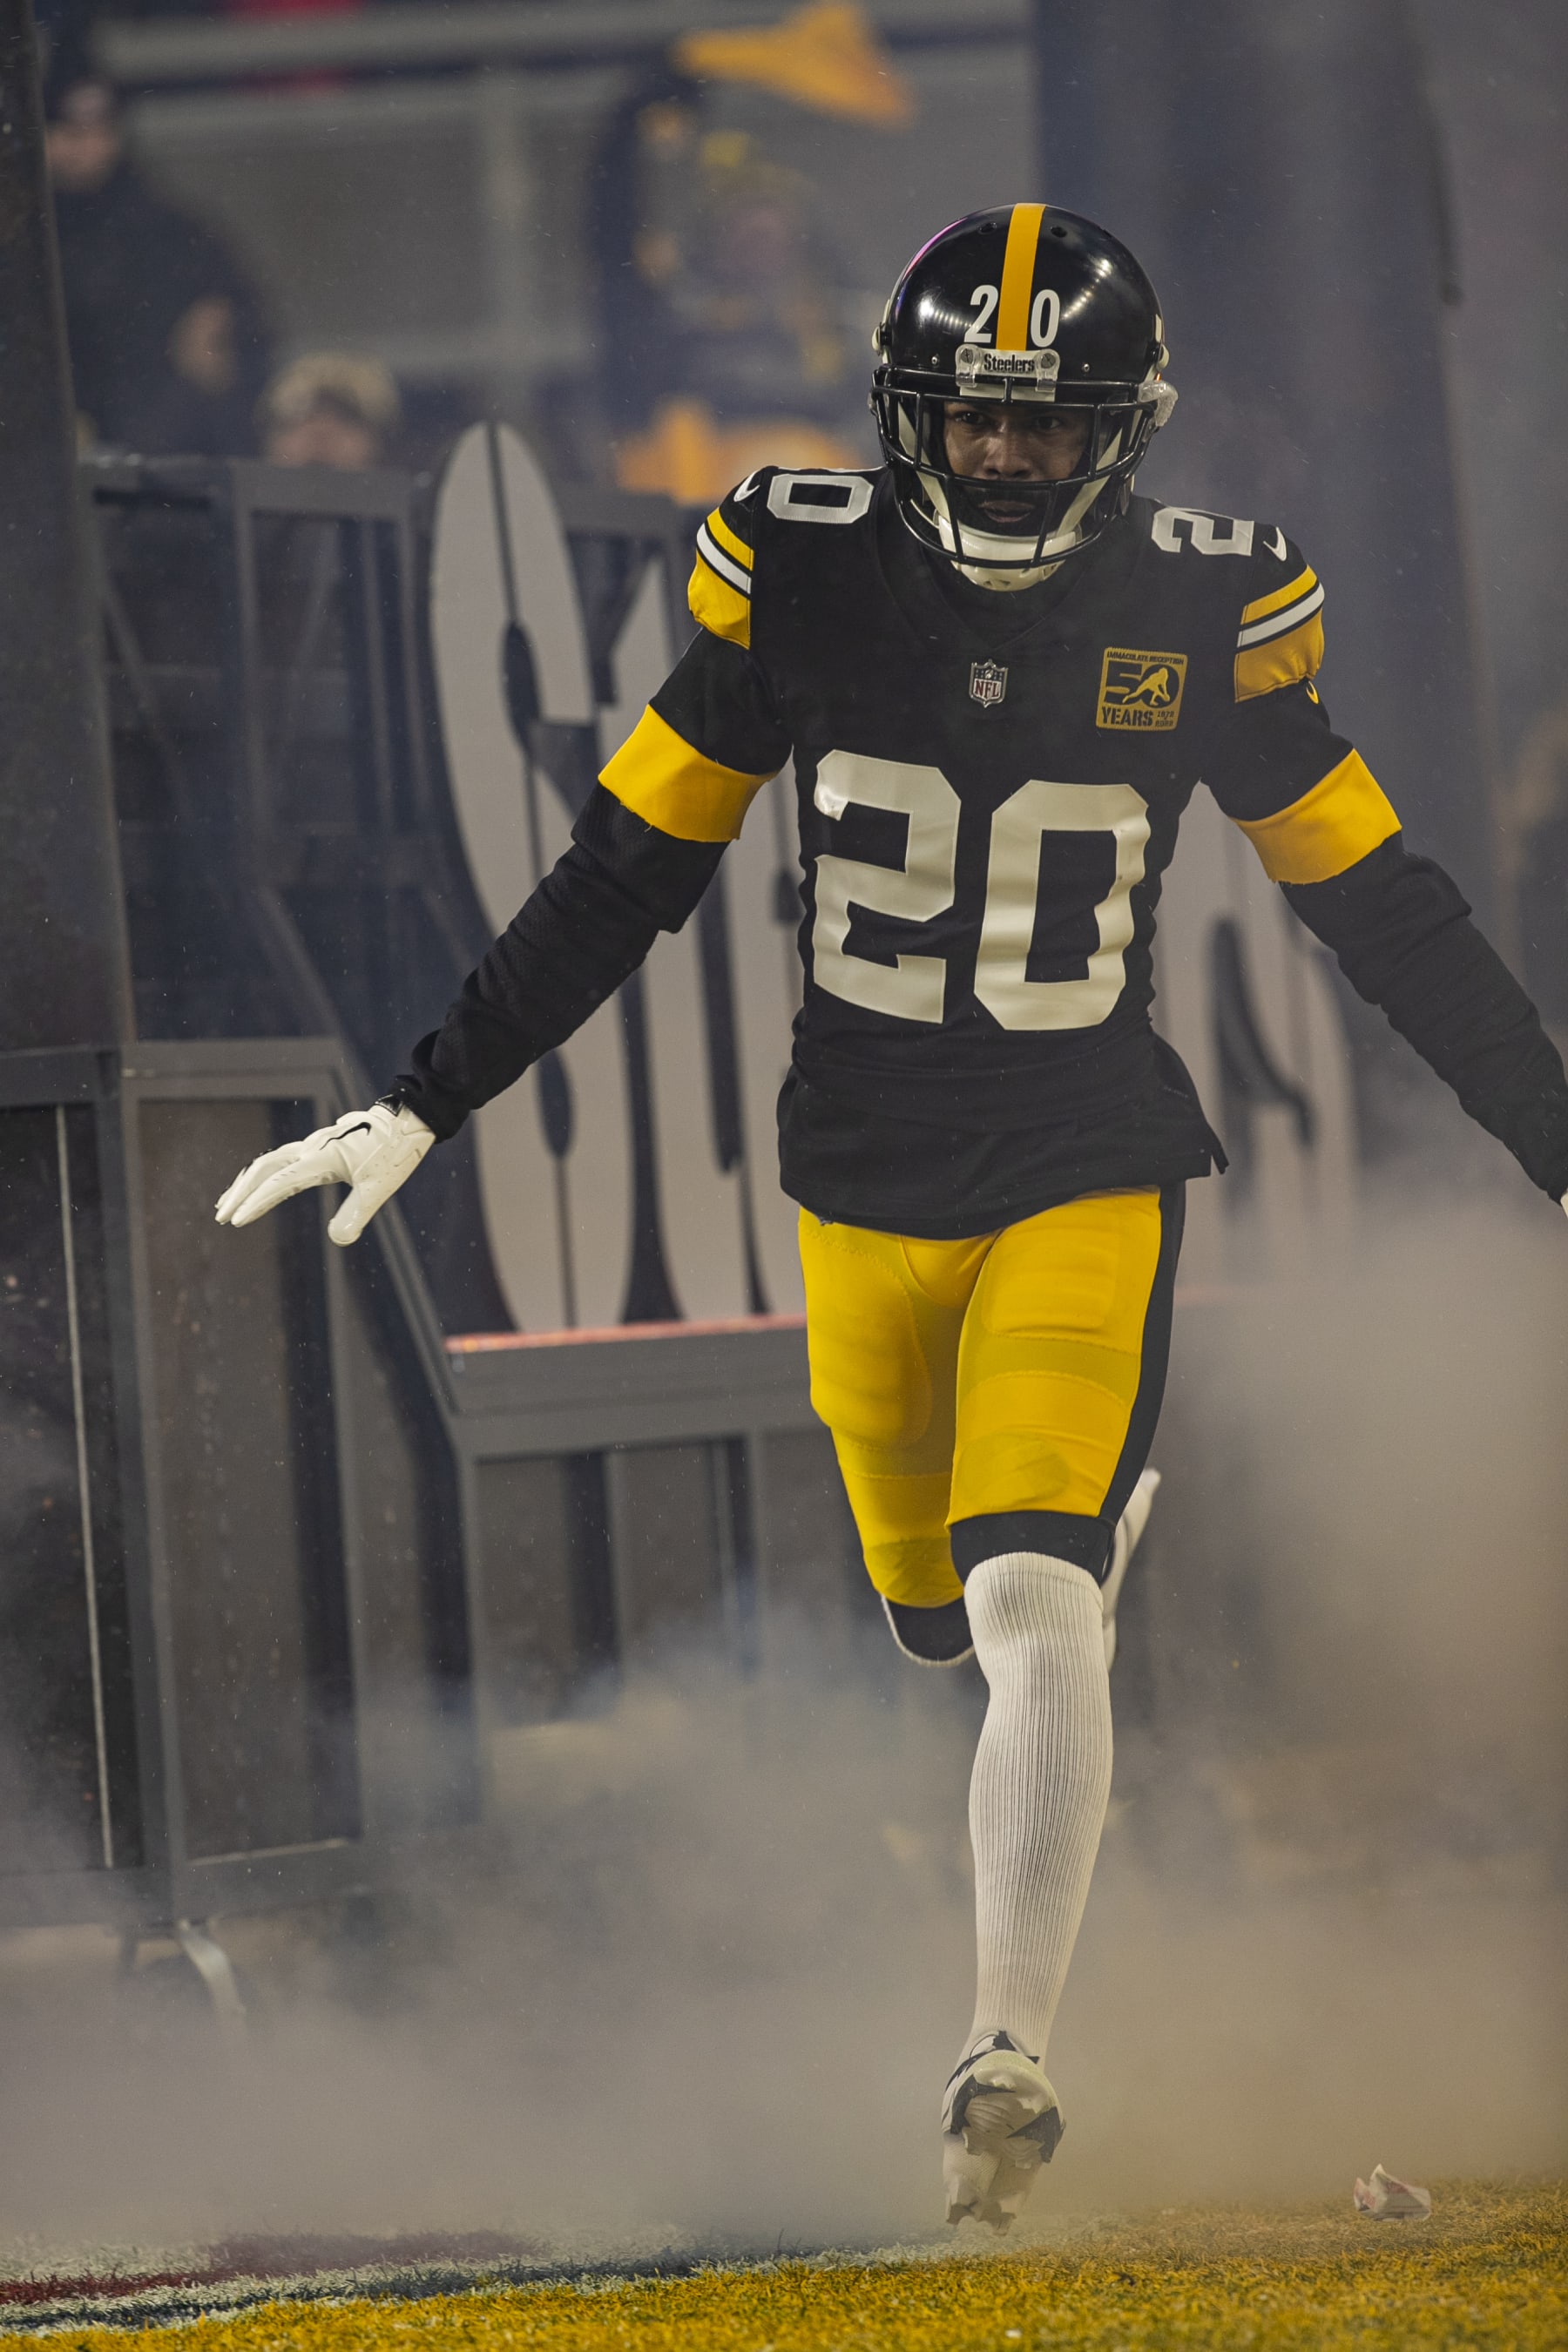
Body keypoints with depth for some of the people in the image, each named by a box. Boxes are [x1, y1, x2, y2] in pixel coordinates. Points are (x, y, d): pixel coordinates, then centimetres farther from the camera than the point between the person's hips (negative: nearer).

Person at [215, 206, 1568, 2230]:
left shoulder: (1199, 614, -6)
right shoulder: (804, 580, -5)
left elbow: (1379, 906, 4)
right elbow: (621, 878, 3)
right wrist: (420, 1109, 2)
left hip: (1088, 1186, -2)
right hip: (863, 1188, 2)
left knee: (1033, 1610, -19)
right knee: (949, 1642, 10)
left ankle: (1006, 2067, -16)